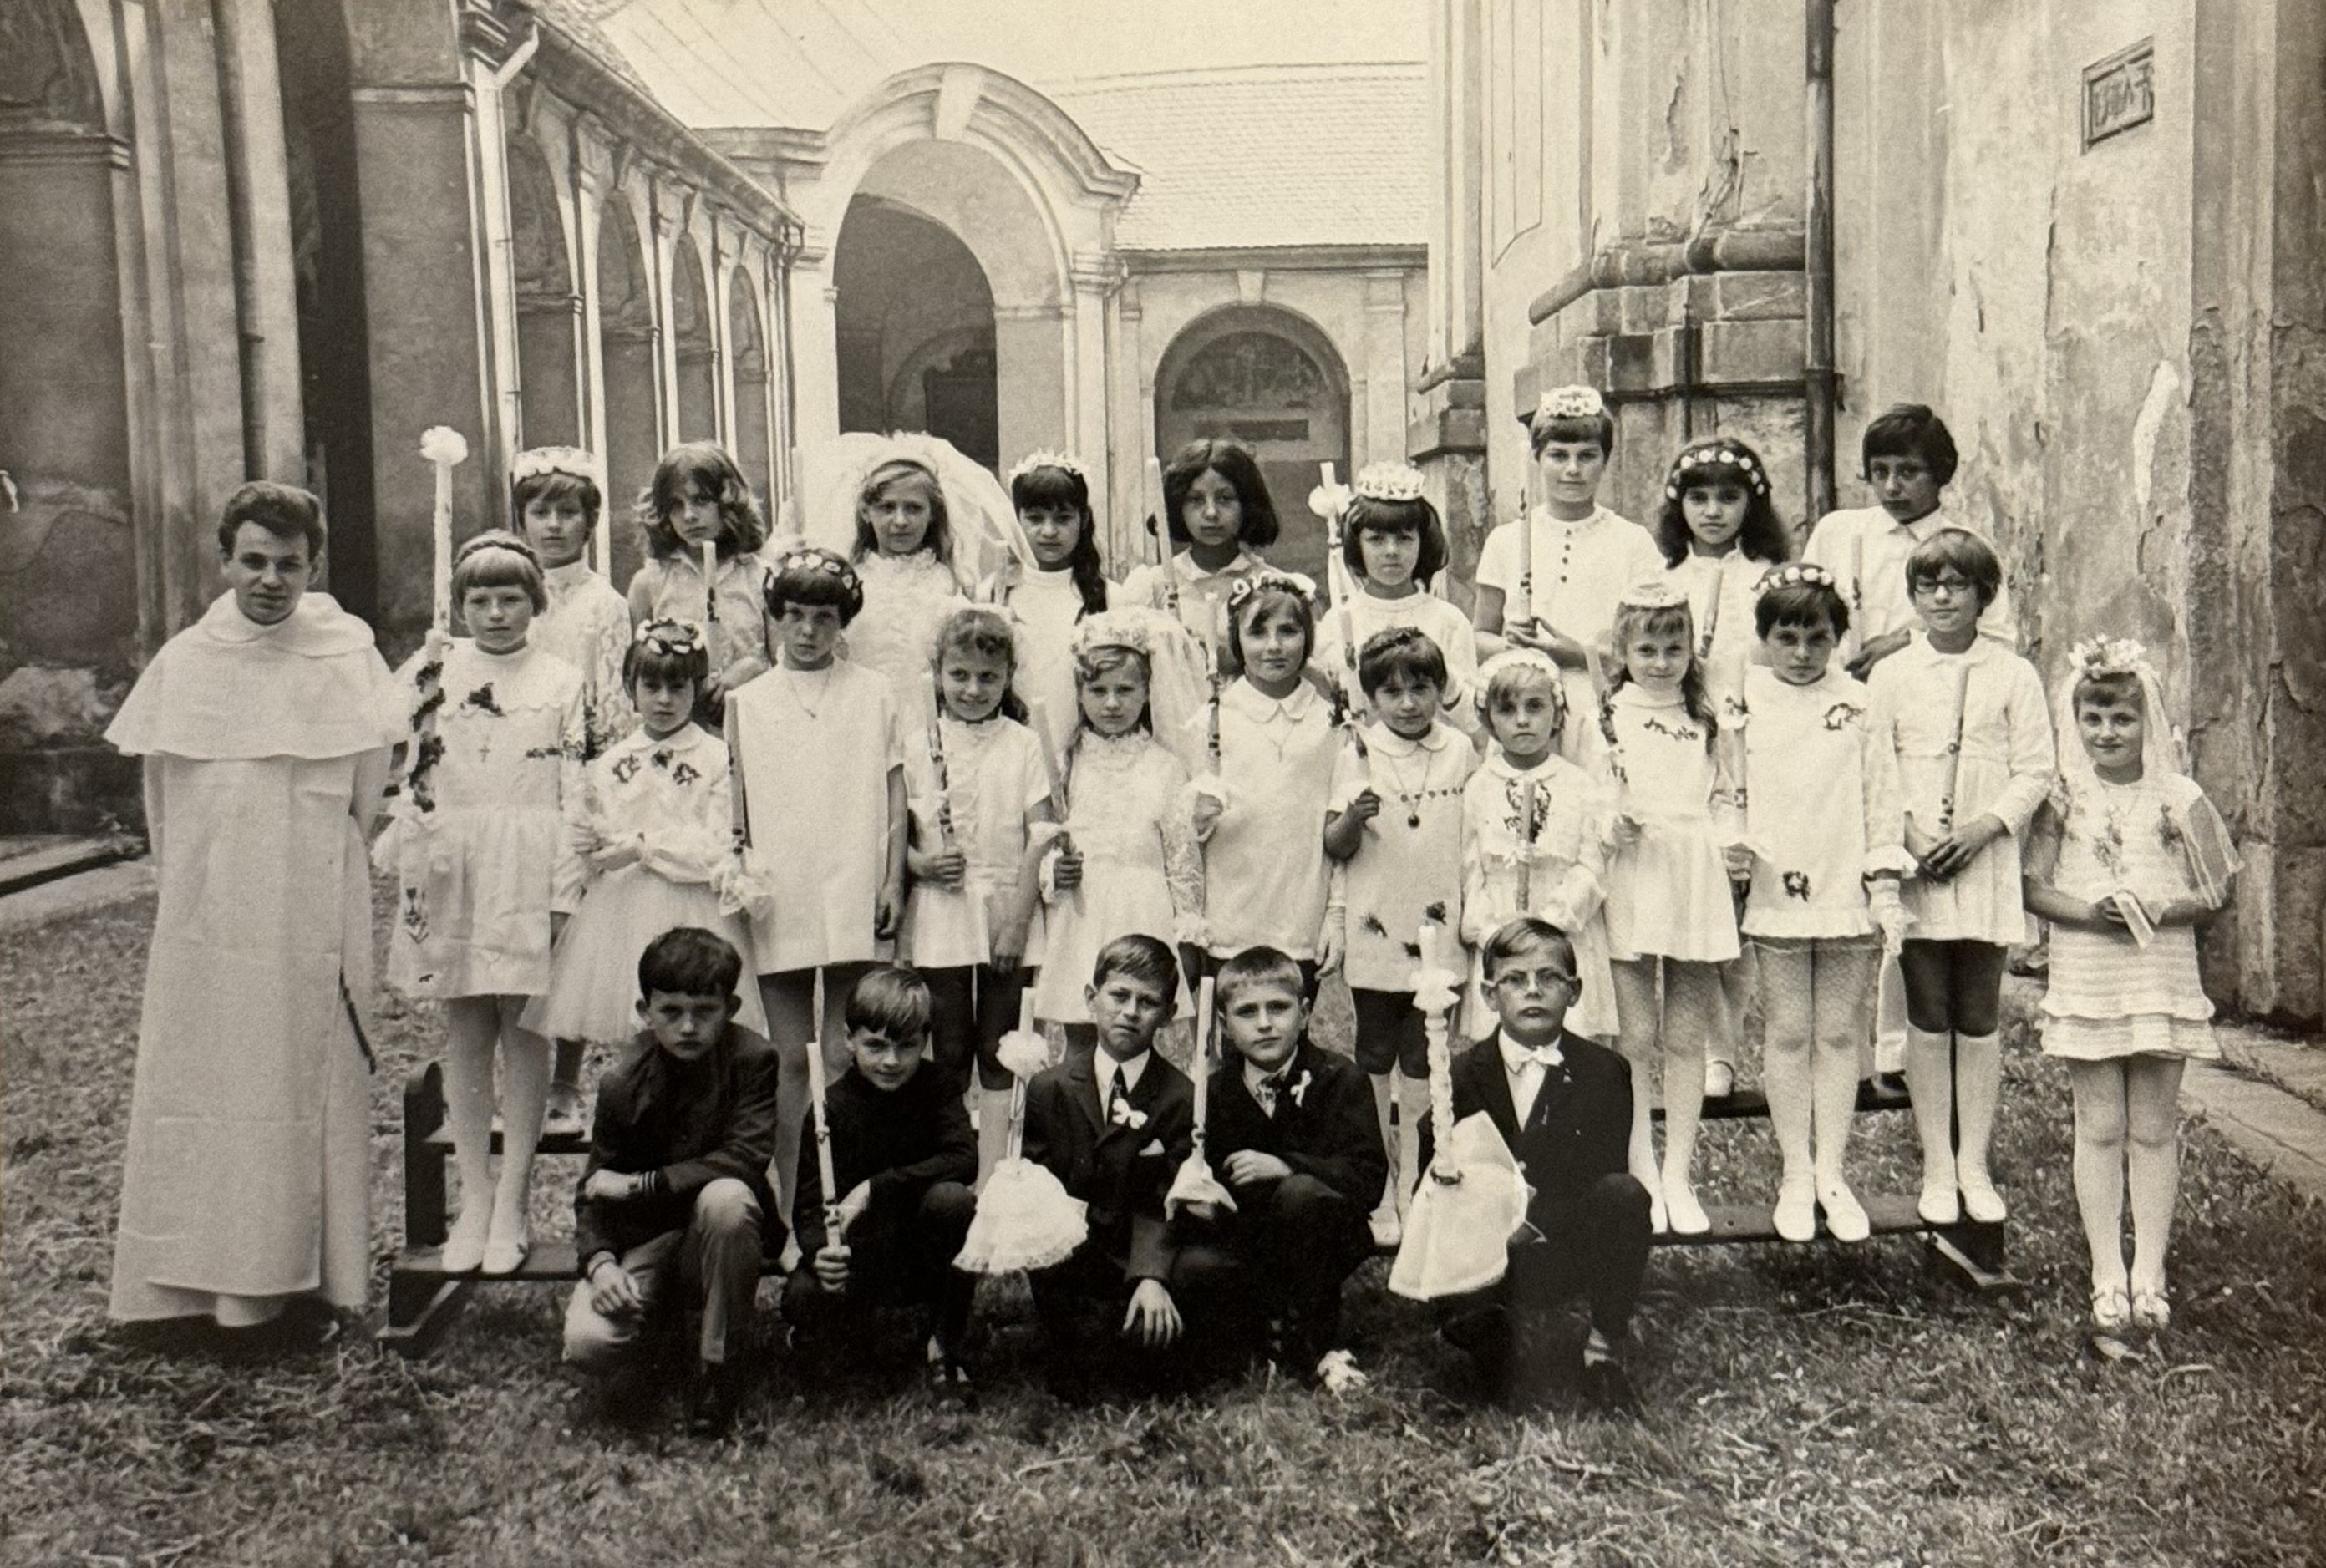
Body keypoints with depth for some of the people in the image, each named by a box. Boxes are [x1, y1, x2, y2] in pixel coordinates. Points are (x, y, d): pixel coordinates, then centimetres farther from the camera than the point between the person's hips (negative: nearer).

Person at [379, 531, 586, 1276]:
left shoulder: (562, 682, 4)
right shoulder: (430, 671, 8)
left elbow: (575, 795, 0)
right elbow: (406, 775, 6)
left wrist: (565, 892, -6)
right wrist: (411, 868, -4)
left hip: (529, 876, -2)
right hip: (451, 873, 2)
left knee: (523, 1030, 2)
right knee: (465, 1032, 6)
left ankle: (512, 1203, 9)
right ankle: (473, 1199, 13)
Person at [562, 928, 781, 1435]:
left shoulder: (752, 1060, -13)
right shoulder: (622, 1084, -6)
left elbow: (746, 1159, -23)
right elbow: (593, 1189, -2)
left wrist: (637, 1185, -21)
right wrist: (598, 1260, -23)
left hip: (717, 1240, -2)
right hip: (645, 1240, 2)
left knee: (726, 1197, -38)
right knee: (588, 1343, -23)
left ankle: (718, 1363, -18)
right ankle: (663, 1306, 16)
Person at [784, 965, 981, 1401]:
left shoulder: (938, 1092, -7)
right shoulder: (831, 1108, -10)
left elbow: (963, 1159, -24)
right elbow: (809, 1203, -12)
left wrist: (875, 1188, -30)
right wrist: (820, 1253, -36)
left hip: (921, 1254, 1)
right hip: (853, 1254, -1)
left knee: (952, 1198, -32)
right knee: (802, 1297, -32)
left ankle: (946, 1348, -13)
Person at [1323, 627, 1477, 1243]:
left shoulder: (1460, 753, 2)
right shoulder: (1356, 757, -2)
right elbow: (1335, 847, -5)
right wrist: (1353, 818, -26)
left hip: (1439, 936, 1)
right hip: (1374, 933, -1)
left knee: (1423, 1066, 8)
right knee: (1374, 1065, 7)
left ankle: (1414, 1192, 20)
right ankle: (1375, 1195, 17)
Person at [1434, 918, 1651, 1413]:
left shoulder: (1605, 1071, 1)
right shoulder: (1463, 1075, 2)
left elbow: (1602, 1176, -8)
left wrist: (1534, 1223, -24)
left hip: (1569, 1248, 1)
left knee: (1626, 1193, -31)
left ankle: (1605, 1348, -11)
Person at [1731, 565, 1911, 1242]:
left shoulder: (1856, 705, 4)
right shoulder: (1745, 706, 2)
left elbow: (1881, 797, 6)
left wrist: (1886, 884, 3)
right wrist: (1734, 846, -11)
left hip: (1847, 894, 1)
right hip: (1775, 894, -1)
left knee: (1840, 1033, 7)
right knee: (1787, 1033, 5)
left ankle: (1831, 1171, 18)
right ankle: (1795, 1174, 15)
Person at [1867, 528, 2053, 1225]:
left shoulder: (2013, 675, 3)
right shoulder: (1890, 675, 5)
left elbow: (2035, 771, 1)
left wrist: (1983, 826, -12)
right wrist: (1906, 831, -10)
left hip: (1986, 867, 0)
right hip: (1914, 866, 0)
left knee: (1979, 1019, 5)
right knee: (1927, 1018, 3)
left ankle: (1973, 1164, 16)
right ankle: (1937, 1167, 13)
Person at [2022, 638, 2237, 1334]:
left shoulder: (2178, 799, 1)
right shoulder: (2062, 800, 1)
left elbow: (2214, 892, 2)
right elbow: (2033, 888, -1)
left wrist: (2159, 908, -16)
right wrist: (2087, 911, -18)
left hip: (2163, 981, 0)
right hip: (2085, 982, 0)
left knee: (2153, 1130, 5)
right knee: (2099, 1129, 4)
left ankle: (2149, 1274, 13)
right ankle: (2107, 1276, 10)